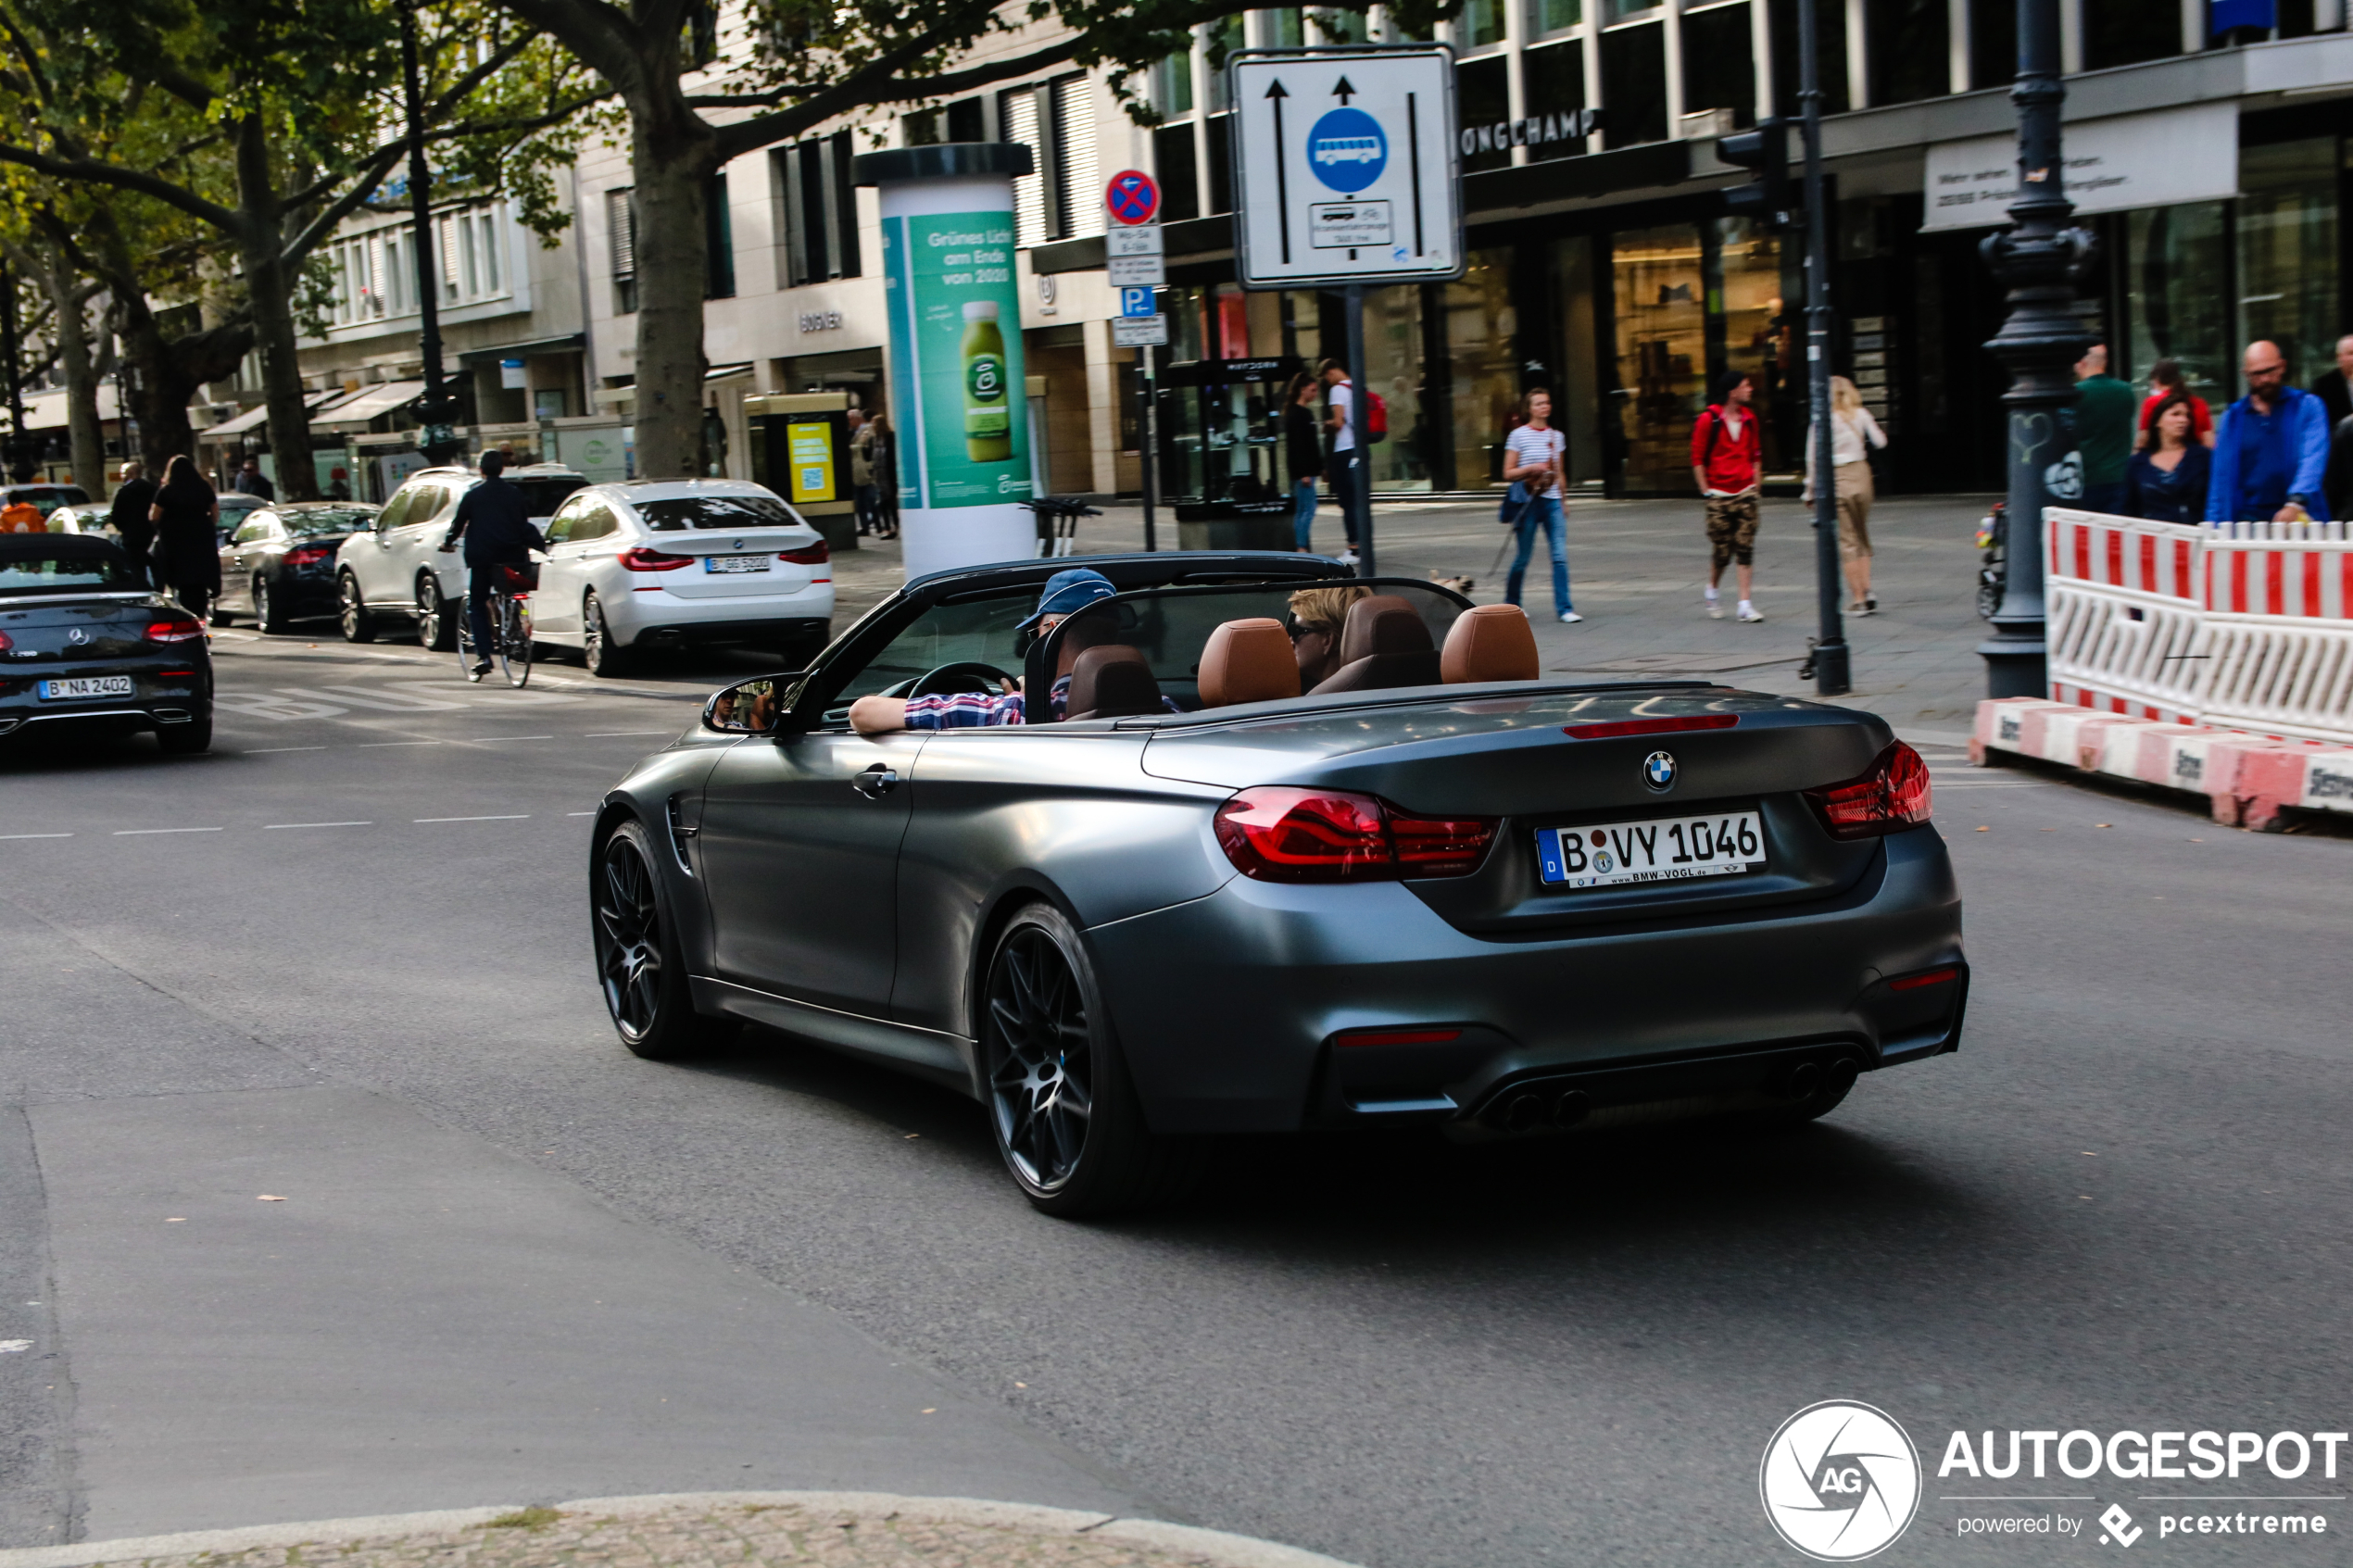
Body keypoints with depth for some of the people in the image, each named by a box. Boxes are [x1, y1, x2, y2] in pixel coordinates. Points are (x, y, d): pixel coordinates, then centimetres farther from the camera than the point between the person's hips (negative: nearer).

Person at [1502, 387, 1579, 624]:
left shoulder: (1557, 437, 12)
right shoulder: (1518, 436, -2)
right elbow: (1508, 473, -3)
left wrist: (1564, 500, 19)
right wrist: (1531, 468, -17)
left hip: (1552, 502, 3)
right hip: (1529, 503, -3)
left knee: (1560, 556, -7)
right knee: (1523, 556, 4)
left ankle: (1564, 607, -4)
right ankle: (1511, 603, 23)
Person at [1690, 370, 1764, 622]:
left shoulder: (1749, 418, 9)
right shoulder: (1709, 420, -6)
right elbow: (1697, 458, -2)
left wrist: (1755, 485, 12)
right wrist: (1705, 491, -4)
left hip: (1745, 492, 4)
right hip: (1719, 494, -4)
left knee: (1746, 549, -3)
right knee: (1721, 551, 0)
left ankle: (1746, 604, -3)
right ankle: (1712, 592, 27)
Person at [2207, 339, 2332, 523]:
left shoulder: (2307, 406, 4)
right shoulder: (2233, 417, 11)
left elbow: (2313, 460, -11)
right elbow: (2221, 479, 11)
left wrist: (2296, 503, -28)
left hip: (2299, 517, -1)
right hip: (2249, 519, 2)